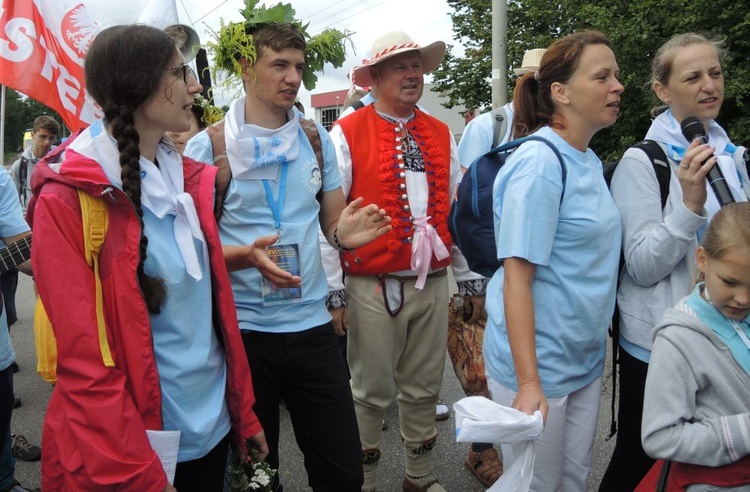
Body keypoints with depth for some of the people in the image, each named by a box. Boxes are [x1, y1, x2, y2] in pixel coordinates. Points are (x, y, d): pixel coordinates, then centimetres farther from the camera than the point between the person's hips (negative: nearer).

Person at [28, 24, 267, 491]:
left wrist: (244, 412, 9)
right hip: (130, 450, -6)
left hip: (211, 426, 6)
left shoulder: (187, 179, 4)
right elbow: (84, 359, -17)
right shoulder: (66, 198, -15)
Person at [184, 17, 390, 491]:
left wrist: (344, 232, -14)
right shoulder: (207, 148, -7)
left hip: (312, 325, 3)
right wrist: (248, 255, -26)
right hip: (242, 329, -2)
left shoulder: (317, 140, 5)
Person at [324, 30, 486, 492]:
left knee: (424, 388, 15)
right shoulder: (347, 134, -5)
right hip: (373, 286, -4)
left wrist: (471, 278, 13)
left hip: (433, 283, 4)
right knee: (373, 391, 9)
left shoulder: (442, 136, 10)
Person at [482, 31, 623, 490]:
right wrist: (528, 382, -22)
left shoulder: (591, 161, 7)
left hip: (585, 360, 8)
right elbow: (517, 278, -21)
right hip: (539, 364, -8)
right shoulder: (539, 162, -19)